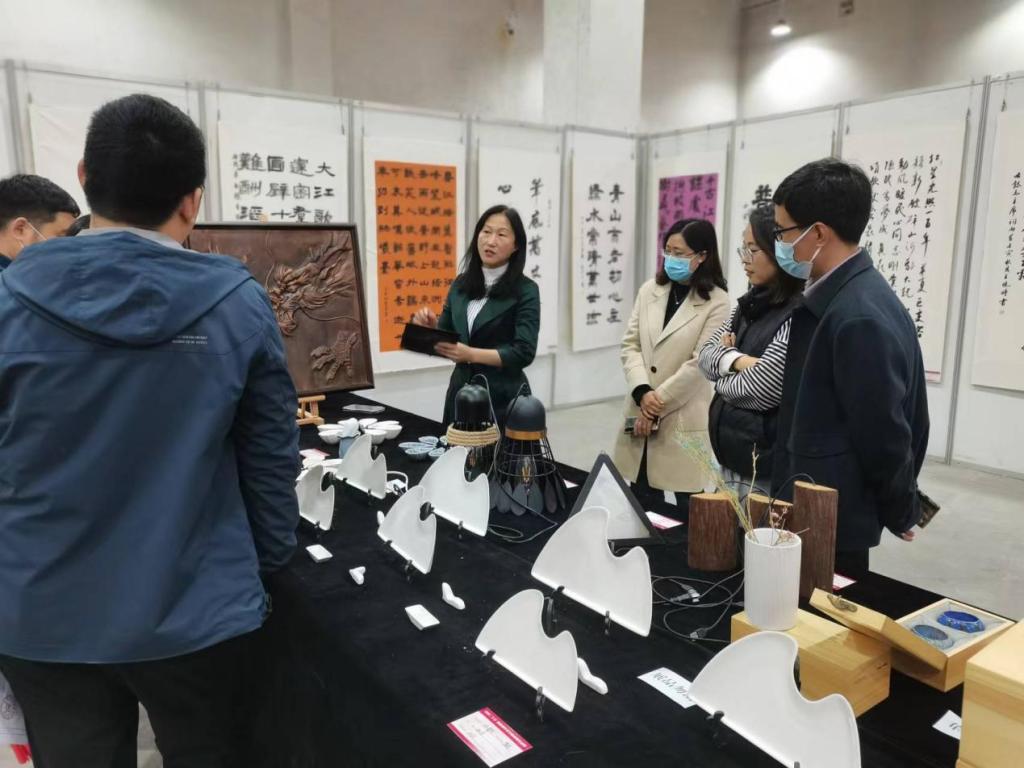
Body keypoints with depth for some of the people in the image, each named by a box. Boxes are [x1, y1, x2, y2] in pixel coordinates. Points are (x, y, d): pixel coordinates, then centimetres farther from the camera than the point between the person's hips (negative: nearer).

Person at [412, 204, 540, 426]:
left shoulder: (525, 290, -8)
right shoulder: (461, 284, 7)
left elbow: (524, 352, -16)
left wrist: (471, 354, -25)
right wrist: (432, 326, -10)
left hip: (502, 397, -4)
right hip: (460, 392, 4)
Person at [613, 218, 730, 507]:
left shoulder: (716, 302, -6)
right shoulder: (649, 291, 8)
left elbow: (700, 363, -12)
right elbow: (630, 344, 4)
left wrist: (658, 404, -11)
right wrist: (642, 392, -11)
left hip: (682, 417, -4)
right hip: (640, 410, 4)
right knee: (641, 503, 11)